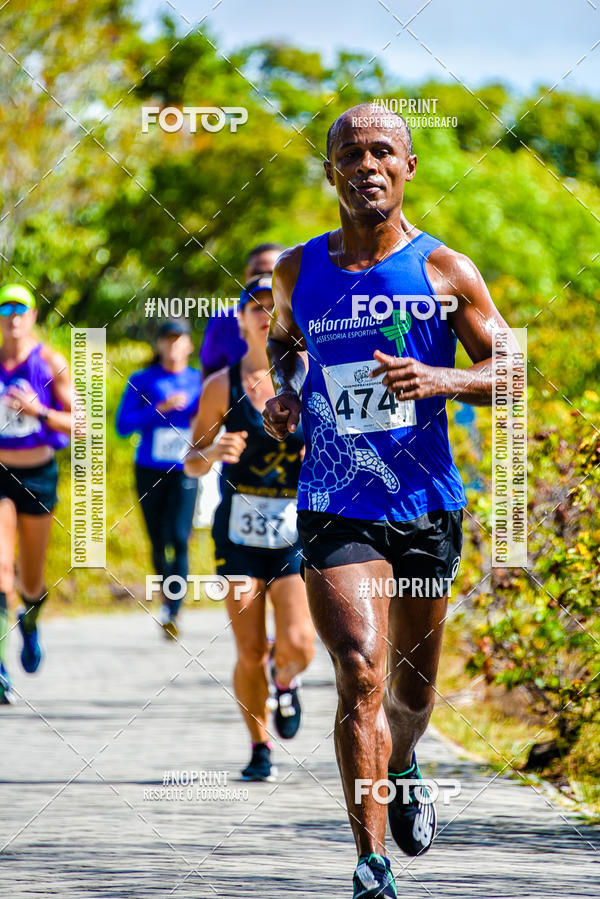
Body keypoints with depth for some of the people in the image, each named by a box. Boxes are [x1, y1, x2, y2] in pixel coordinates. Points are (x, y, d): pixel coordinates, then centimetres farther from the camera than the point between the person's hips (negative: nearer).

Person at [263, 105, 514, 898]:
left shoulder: (444, 271, -3)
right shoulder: (300, 270, 4)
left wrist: (440, 378, -19)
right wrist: (283, 392, 5)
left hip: (427, 505, 1)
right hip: (336, 506, -1)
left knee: (413, 687, 15)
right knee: (361, 674, -18)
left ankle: (402, 770, 50)